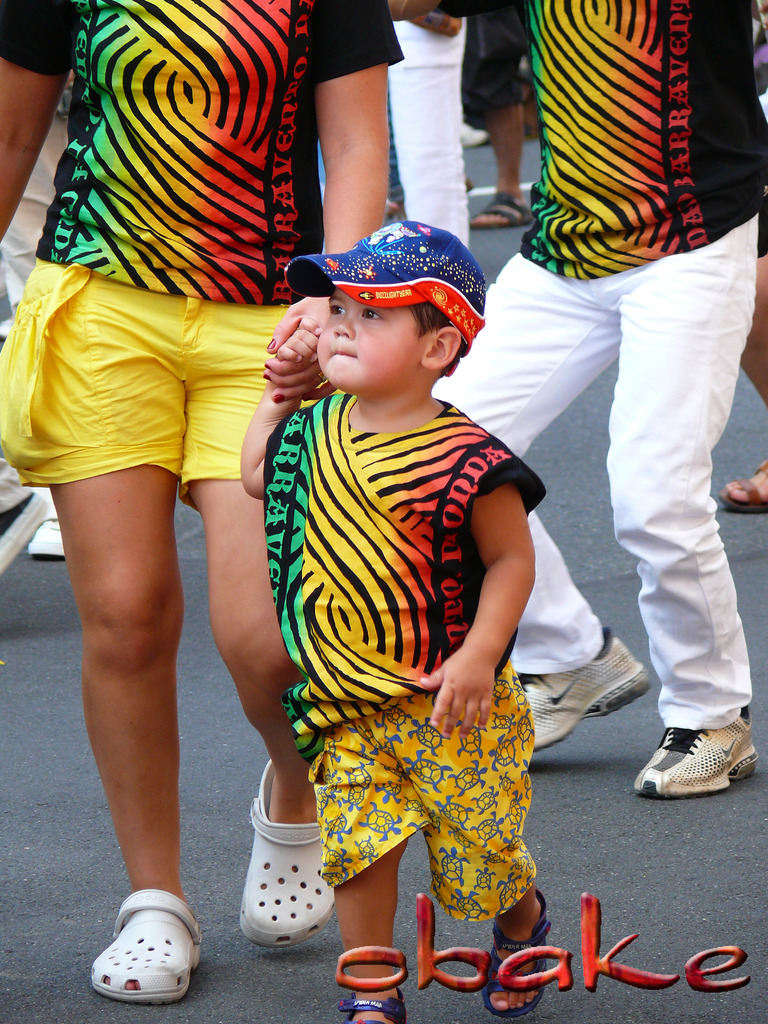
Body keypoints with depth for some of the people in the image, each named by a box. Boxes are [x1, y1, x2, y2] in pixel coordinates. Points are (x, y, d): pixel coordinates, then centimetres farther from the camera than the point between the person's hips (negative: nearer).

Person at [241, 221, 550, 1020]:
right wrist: (275, 398, 12)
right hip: (346, 710, 4)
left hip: (449, 706, -4)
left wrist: (479, 655, -19)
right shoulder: (312, 431, 0)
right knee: (354, 842, -3)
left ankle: (522, 921, 41)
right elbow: (257, 477, 21)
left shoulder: (468, 463, -17)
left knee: (477, 847, 7)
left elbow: (510, 561, -10)